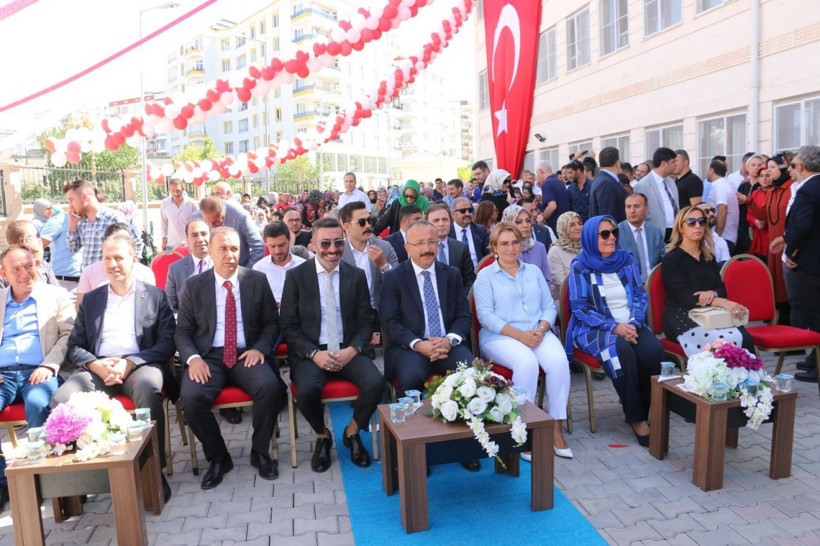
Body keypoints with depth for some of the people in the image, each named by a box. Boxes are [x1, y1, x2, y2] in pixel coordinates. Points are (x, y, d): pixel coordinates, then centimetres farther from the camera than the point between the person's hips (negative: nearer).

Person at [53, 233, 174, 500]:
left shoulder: (155, 296, 11)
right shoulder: (90, 299, 20)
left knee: (148, 390, -37)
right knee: (61, 399, -27)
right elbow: (74, 346, 14)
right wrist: (97, 365, -9)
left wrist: (129, 363, -13)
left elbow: (167, 343, 2)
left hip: (140, 365, -3)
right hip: (97, 367, 3)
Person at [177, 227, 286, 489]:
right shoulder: (193, 285, 7)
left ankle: (260, 452, -4)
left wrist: (260, 348, -10)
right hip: (208, 357, 1)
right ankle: (218, 458, -2)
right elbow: (183, 331, 7)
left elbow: (271, 323, 9)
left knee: (270, 386, -30)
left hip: (247, 354, 0)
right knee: (191, 396, -29)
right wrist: (193, 358, -12)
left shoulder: (257, 280, 7)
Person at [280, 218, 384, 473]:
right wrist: (314, 354, -16)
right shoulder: (296, 276, 0)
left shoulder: (356, 275, 6)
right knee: (306, 390, -31)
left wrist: (352, 350, -13)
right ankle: (322, 436, 4)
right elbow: (288, 327, -1)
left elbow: (366, 322, 6)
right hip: (310, 352, -1)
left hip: (348, 350, 2)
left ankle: (352, 432, 6)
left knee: (376, 382, -25)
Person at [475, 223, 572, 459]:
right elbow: (485, 315, -5)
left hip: (538, 333, 4)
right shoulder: (485, 276, 6)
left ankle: (556, 429, -17)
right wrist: (519, 334, -16)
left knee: (559, 361, -27)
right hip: (500, 337, -3)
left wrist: (541, 329, -9)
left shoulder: (534, 271, 19)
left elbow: (549, 307, 14)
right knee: (527, 362, -34)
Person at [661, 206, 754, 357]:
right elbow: (685, 297, -13)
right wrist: (723, 303, -24)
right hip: (682, 320, -6)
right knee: (732, 340, -29)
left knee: (745, 337, -25)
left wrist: (712, 293, -12)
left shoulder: (708, 257, 19)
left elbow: (722, 289, 14)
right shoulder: (671, 260, -3)